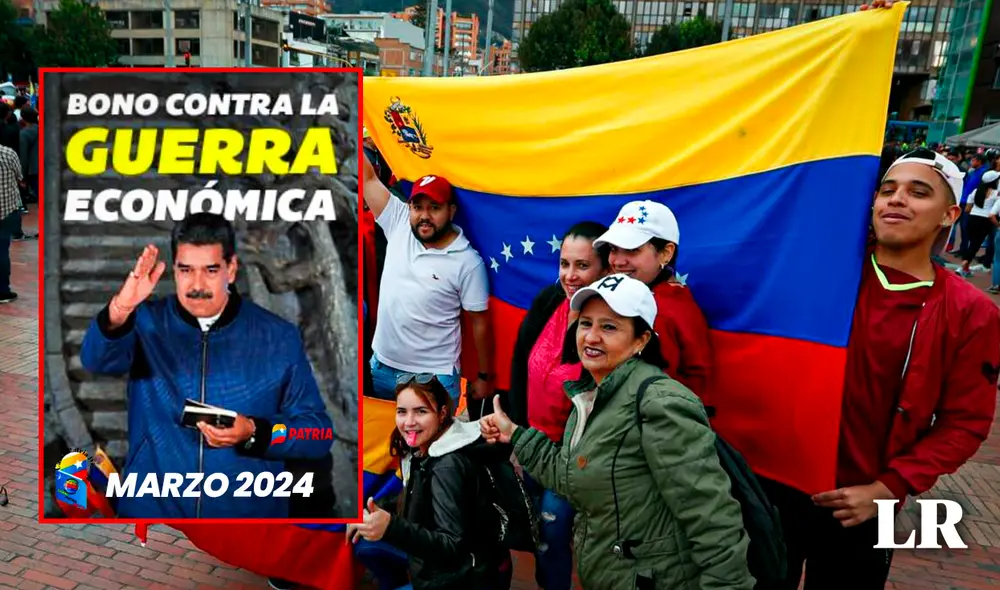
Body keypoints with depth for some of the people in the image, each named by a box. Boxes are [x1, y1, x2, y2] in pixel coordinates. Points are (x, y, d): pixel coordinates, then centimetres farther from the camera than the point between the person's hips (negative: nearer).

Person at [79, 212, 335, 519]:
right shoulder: (147, 322, -2)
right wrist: (118, 313, -39)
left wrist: (255, 433, -21)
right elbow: (97, 360, -21)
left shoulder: (279, 337, -6)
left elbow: (319, 432, -6)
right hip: (151, 509, 1)